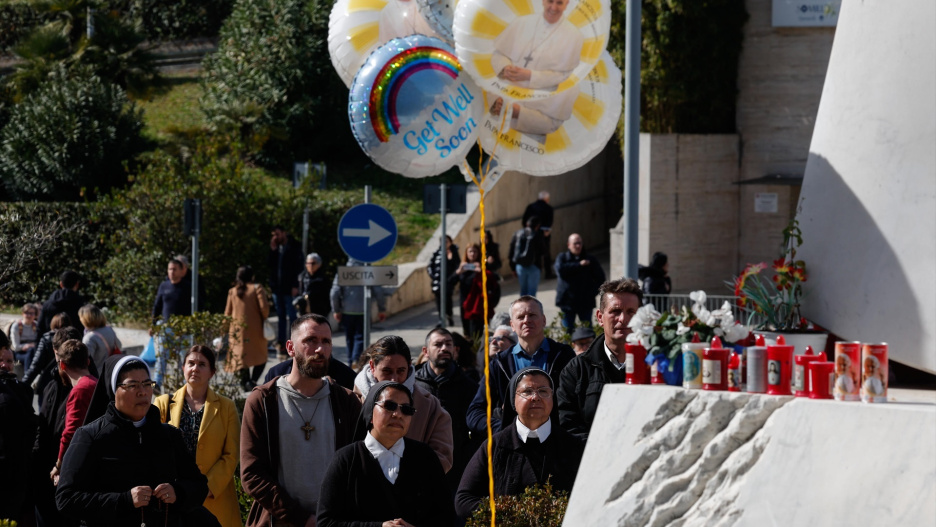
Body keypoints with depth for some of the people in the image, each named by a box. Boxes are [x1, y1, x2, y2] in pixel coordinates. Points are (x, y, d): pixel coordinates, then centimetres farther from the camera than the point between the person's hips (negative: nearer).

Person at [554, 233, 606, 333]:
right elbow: (560, 270, -16)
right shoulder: (562, 258, 6)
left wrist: (593, 292, -6)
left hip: (585, 302, 1)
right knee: (567, 330, 0)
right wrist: (579, 265, -16)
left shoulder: (590, 260, 8)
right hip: (567, 301, 0)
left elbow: (600, 278, 8)